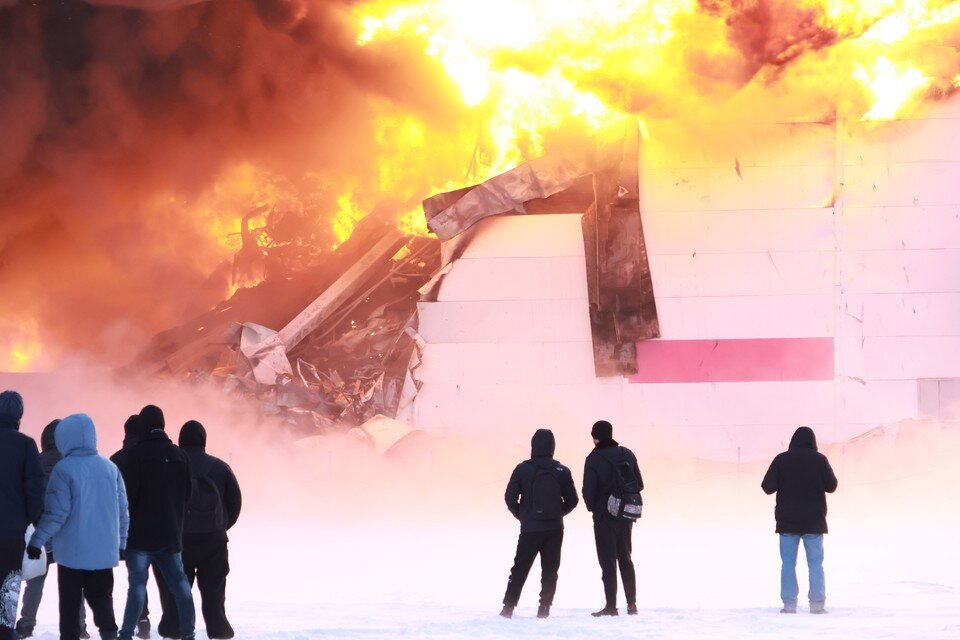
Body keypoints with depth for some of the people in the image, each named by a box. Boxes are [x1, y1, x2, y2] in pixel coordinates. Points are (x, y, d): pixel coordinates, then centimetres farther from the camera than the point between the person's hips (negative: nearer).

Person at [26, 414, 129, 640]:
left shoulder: (64, 469, -12)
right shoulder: (110, 468, 4)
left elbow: (56, 512, -15)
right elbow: (122, 510, 8)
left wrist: (37, 540, -5)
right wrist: (121, 542, 19)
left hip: (72, 551, -4)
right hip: (104, 551, 4)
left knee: (70, 603, 6)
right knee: (101, 597, 10)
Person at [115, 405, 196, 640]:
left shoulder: (135, 454, -10)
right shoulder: (179, 455, 9)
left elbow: (127, 494, -13)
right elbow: (187, 495, 15)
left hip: (141, 533, -5)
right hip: (171, 533, 5)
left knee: (137, 583, -8)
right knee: (178, 581, 12)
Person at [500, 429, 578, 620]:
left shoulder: (522, 469, -7)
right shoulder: (562, 471, -2)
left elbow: (510, 497, -6)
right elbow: (572, 501, 3)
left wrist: (521, 516, 9)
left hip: (529, 529, -1)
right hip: (554, 529, 1)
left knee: (519, 569, 7)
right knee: (549, 571, 9)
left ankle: (508, 607, 3)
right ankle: (544, 609, 5)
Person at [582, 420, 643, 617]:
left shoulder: (594, 459, -13)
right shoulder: (627, 454, 4)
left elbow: (588, 490, -13)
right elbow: (639, 484, 8)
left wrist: (592, 507, 6)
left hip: (604, 517, -5)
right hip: (626, 515, 5)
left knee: (608, 561, 0)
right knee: (625, 559, 16)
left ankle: (611, 606, -2)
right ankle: (632, 603, 14)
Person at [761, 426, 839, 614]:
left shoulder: (781, 459, -5)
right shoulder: (819, 460, -5)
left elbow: (767, 487, -5)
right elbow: (831, 486, 2)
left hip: (787, 521, 0)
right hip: (814, 521, 0)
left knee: (788, 563, 5)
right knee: (815, 563, 6)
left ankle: (789, 604, -1)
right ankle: (817, 604, 0)